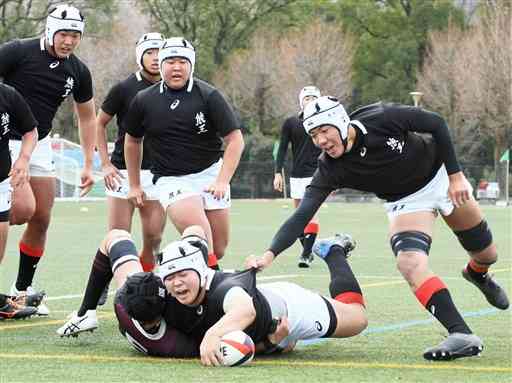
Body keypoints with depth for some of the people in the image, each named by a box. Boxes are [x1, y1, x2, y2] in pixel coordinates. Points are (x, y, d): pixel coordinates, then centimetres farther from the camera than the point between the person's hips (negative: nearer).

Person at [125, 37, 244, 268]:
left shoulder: (208, 96, -7)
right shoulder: (144, 100, -1)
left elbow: (235, 139, -8)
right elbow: (133, 140, 16)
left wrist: (222, 181, -19)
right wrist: (134, 185, 18)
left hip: (210, 173, 2)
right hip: (170, 180, -1)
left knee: (219, 249, 3)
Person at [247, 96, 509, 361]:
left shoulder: (382, 118, -30)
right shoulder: (330, 169, -25)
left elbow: (436, 124, -17)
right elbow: (302, 215, -30)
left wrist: (456, 176, -18)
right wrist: (269, 254, -44)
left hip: (441, 176, 0)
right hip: (406, 203, 0)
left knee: (485, 253, 10)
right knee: (410, 264, -27)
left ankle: (477, 274, 47)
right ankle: (462, 335, -29)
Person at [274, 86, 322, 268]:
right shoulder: (290, 123, 5)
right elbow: (282, 149, 5)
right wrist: (278, 173, -4)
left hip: (316, 174, -2)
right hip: (296, 176, 2)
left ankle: (306, 254, -18)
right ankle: (307, 251, 18)